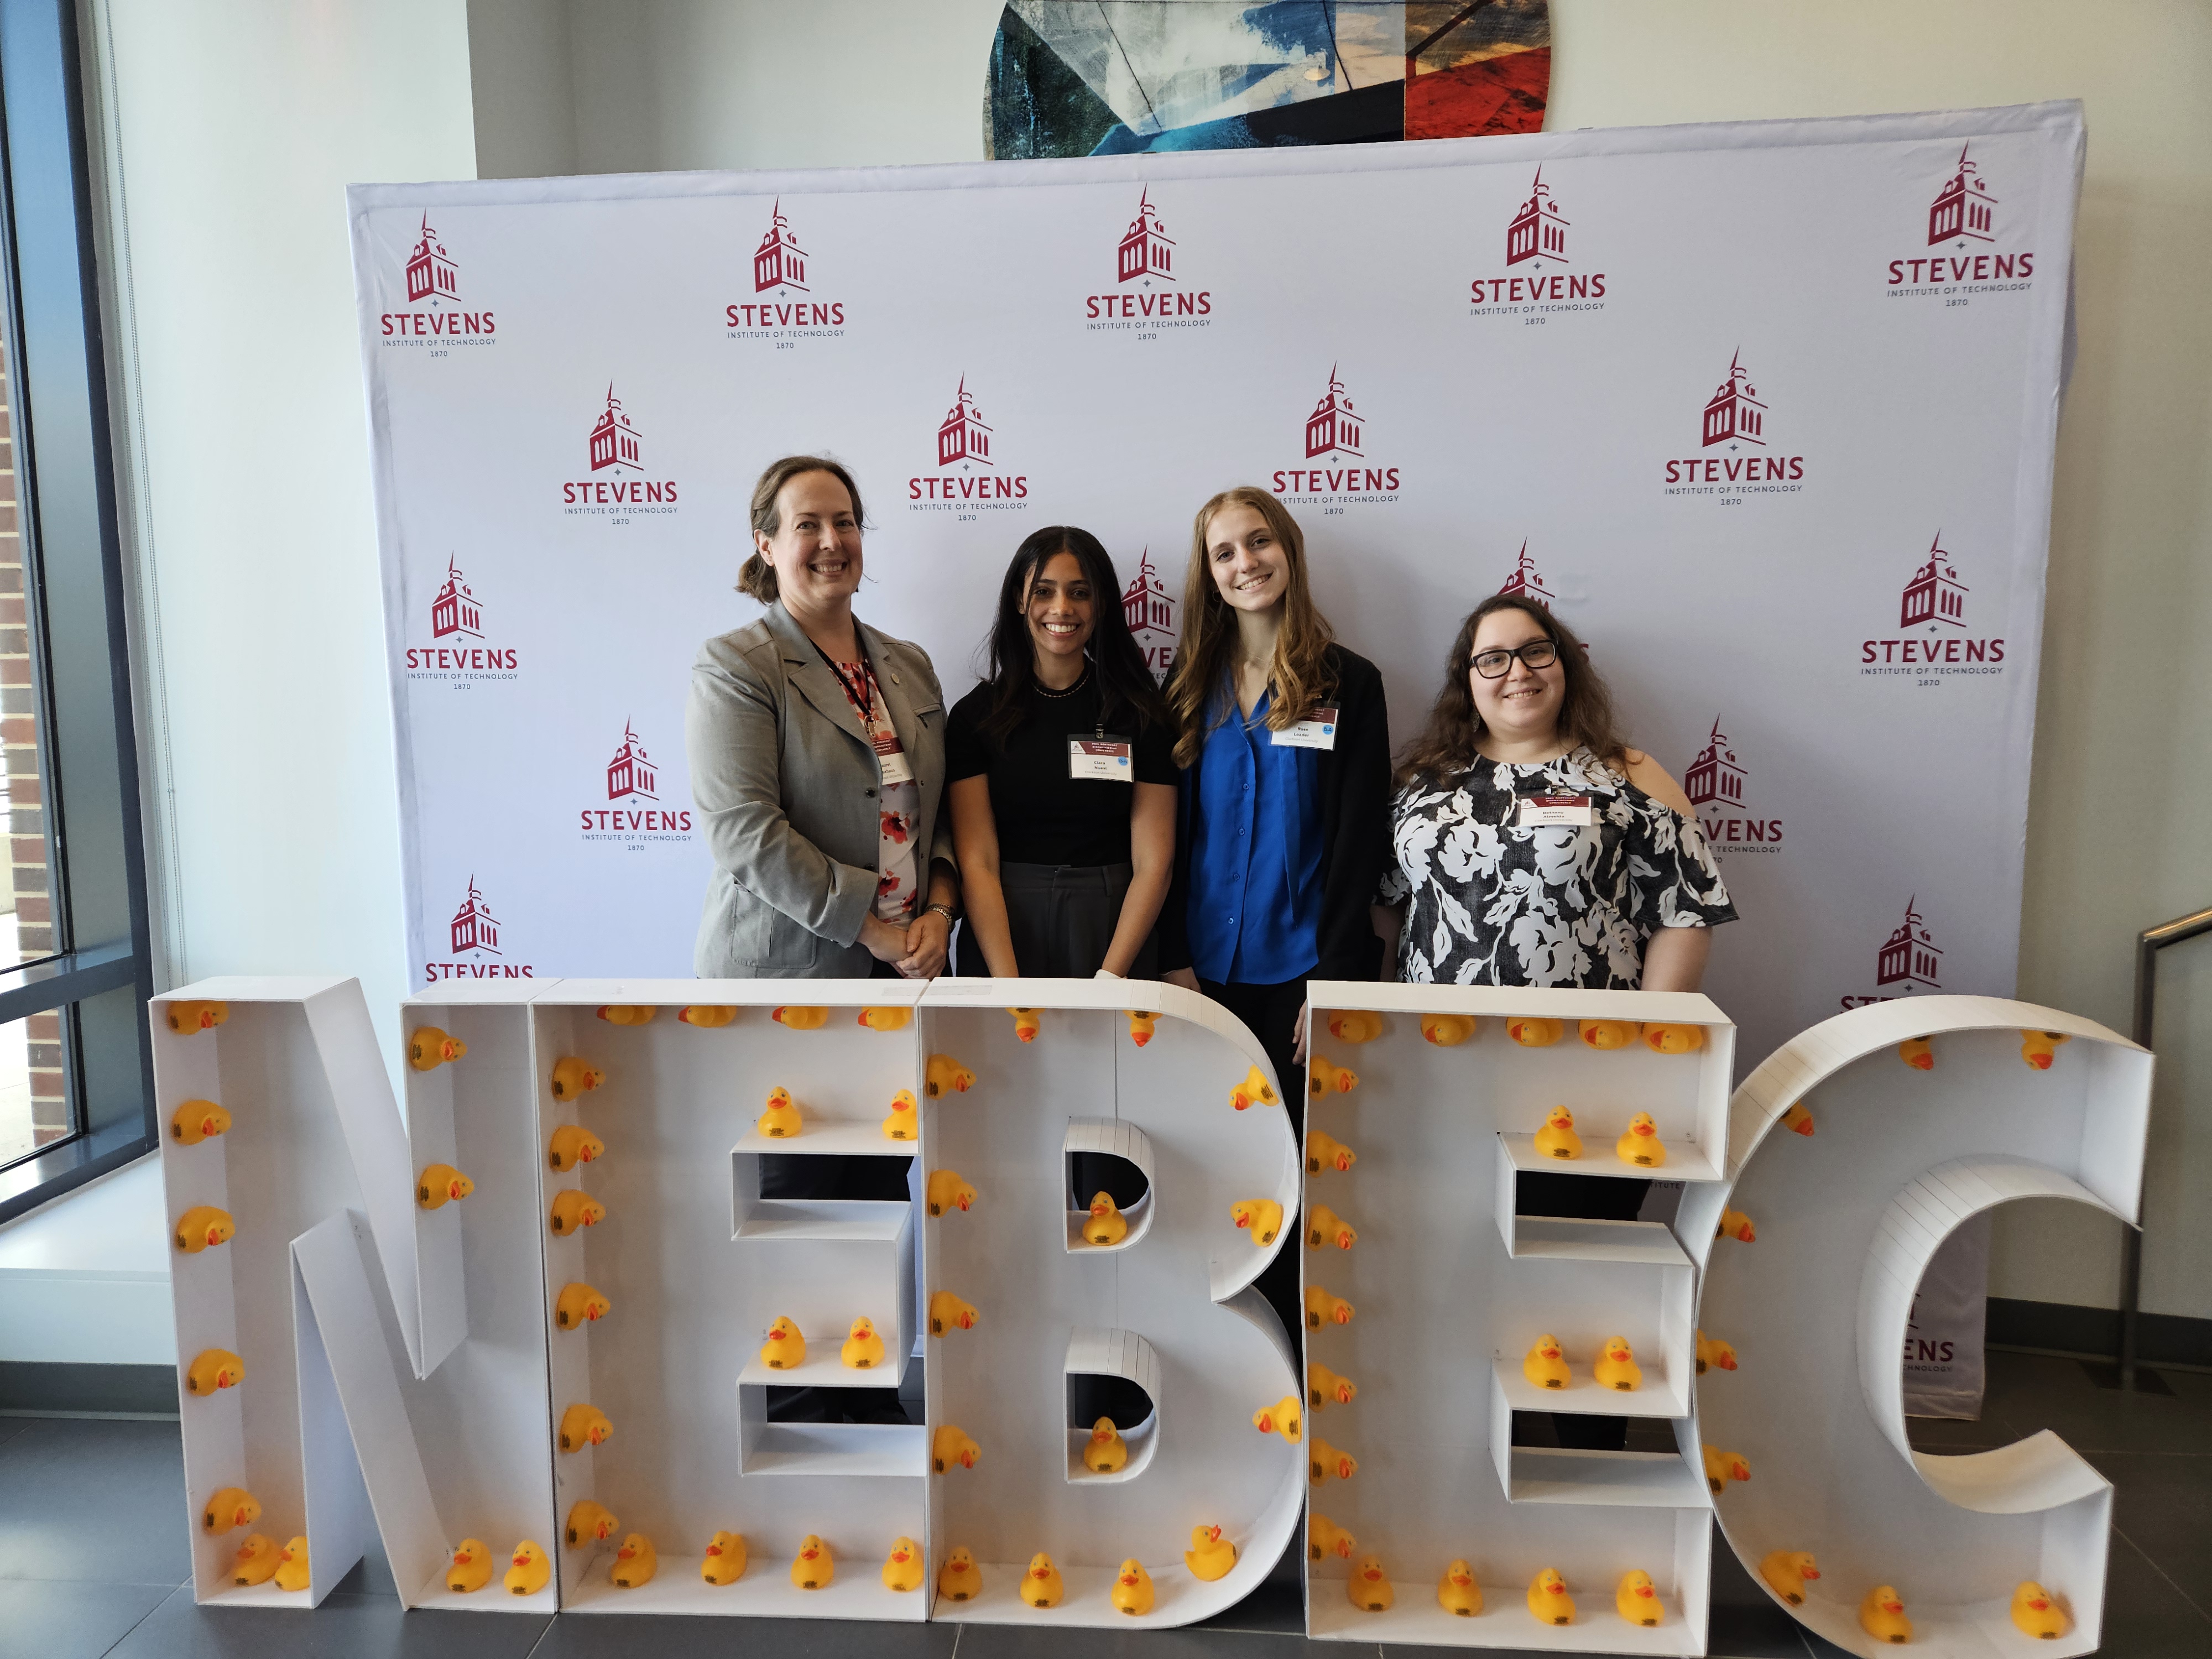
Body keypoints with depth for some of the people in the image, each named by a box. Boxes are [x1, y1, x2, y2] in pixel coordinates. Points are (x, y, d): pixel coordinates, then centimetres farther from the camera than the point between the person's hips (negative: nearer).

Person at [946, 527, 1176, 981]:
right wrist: (1009, 987, -19)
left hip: (1114, 936, 0)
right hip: (1003, 934, 0)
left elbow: (1152, 864, -6)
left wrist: (1109, 977, -17)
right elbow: (977, 863, -8)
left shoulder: (1140, 713, -2)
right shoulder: (976, 714, -2)